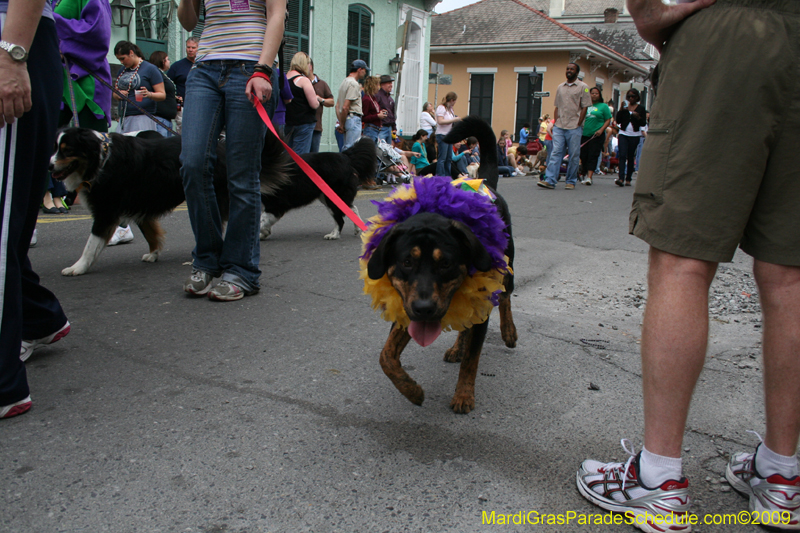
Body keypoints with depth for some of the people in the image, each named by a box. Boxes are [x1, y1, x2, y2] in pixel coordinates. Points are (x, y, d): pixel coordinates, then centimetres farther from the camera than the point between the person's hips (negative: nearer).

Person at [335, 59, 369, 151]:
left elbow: (337, 106, 17)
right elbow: (345, 107, -18)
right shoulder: (354, 84, -12)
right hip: (354, 118, -10)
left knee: (345, 149, 13)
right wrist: (342, 125, -10)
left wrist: (341, 124, 14)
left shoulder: (344, 82, 19)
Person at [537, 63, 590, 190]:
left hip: (574, 128, -4)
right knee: (555, 153, -4)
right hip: (559, 127, 4)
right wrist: (556, 122, 6)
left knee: (573, 156, 1)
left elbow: (584, 108, -2)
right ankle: (549, 180, -9)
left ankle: (571, 182, 9)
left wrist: (578, 125, -8)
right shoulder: (560, 87, 16)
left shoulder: (583, 87, 1)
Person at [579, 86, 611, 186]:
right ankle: (585, 175, 17)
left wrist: (601, 130, -12)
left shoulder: (603, 106, 6)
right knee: (583, 155, 3)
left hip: (597, 135, -3)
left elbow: (608, 120, 3)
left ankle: (589, 177, -14)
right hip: (584, 135, 3)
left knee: (593, 156, -9)